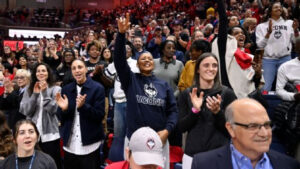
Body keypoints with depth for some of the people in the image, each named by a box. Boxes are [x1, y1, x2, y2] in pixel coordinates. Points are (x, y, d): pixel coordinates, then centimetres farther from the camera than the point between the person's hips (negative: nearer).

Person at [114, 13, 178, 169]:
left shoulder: (164, 85, 6)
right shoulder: (130, 80, 1)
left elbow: (172, 110, 6)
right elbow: (119, 59, -13)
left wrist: (167, 130, -10)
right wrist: (121, 34, -24)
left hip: (160, 139, 2)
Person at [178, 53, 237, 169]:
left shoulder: (227, 94, -4)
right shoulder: (186, 94, 1)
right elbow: (181, 127, -1)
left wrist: (217, 111, -19)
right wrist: (195, 110, -16)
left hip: (219, 155, -1)